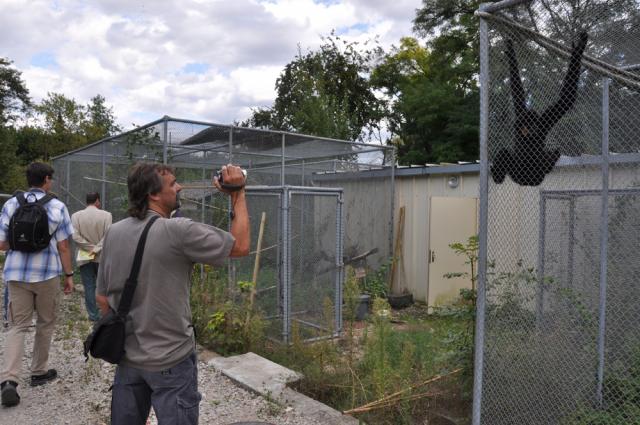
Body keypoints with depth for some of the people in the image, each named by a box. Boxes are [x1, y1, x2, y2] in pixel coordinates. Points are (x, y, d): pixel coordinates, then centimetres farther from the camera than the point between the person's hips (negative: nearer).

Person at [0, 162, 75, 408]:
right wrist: (69, 275, 2)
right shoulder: (57, 207, -6)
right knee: (45, 324, 14)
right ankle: (39, 372, 25)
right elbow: (63, 247, -6)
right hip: (47, 274, -2)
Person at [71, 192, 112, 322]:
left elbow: (75, 237, -11)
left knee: (89, 287, 6)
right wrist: (96, 249, -13)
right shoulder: (106, 215, -8)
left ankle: (93, 315, 9)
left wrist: (90, 248, -8)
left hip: (85, 257, 1)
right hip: (102, 257, -1)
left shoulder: (76, 216, -3)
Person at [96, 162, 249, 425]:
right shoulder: (178, 231, -20)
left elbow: (102, 297, 6)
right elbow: (240, 246, -13)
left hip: (127, 356, 6)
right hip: (170, 361, -6)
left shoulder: (114, 232, -1)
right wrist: (238, 194, -7)